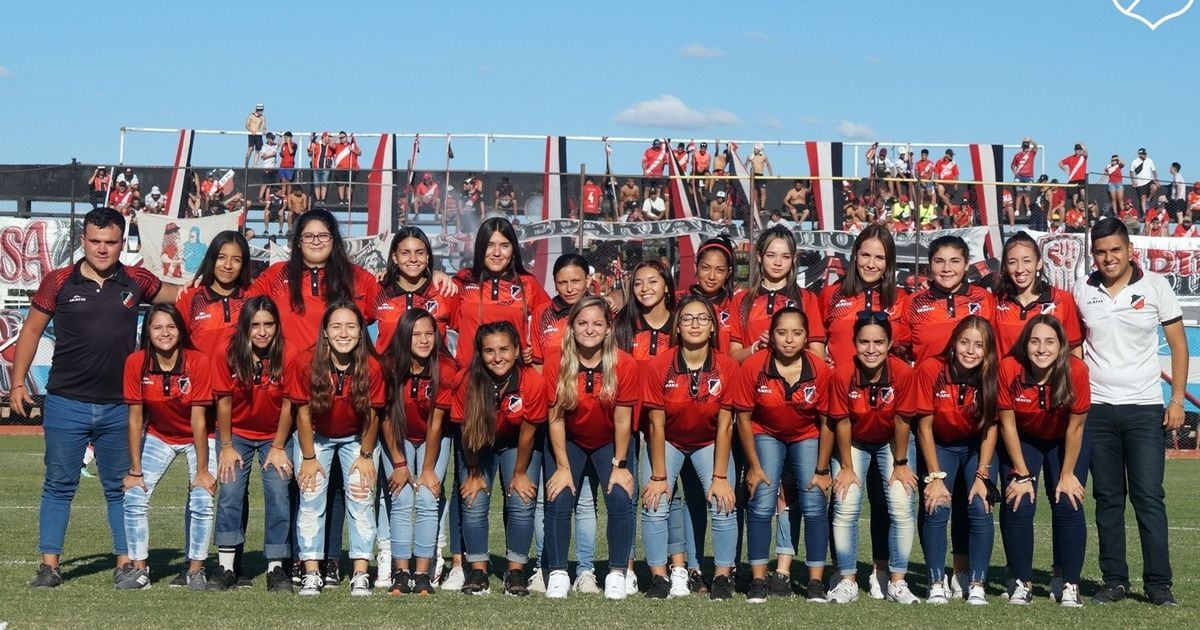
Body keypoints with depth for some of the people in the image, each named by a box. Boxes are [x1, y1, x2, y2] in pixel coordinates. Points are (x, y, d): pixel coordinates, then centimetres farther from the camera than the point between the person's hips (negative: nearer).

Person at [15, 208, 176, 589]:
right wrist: (18, 382, 3)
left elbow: (180, 295, 19)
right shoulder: (59, 283, -1)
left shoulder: (136, 282, 3)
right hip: (66, 404, -1)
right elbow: (31, 331, 7)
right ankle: (49, 565, 10)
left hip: (118, 407, 1)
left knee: (120, 487, 9)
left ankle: (125, 563, 16)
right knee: (59, 485, 5)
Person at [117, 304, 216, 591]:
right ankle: (139, 568, 2)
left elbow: (198, 420, -22)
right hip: (157, 436, 2)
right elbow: (135, 419, -14)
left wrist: (202, 470, -20)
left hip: (197, 438, -2)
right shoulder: (136, 363, -19)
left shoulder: (198, 362, -25)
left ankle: (196, 570, -1)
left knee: (201, 500, -15)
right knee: (134, 496, -10)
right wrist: (135, 470, -13)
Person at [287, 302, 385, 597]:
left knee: (362, 498, -7)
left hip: (356, 438, 0)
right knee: (311, 499, -7)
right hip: (315, 437, 0)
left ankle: (360, 575, -4)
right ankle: (311, 574, -2)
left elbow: (372, 415, -11)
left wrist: (366, 456, -5)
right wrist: (309, 458, -11)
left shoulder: (371, 367, -23)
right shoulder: (305, 363, -25)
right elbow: (303, 413, -16)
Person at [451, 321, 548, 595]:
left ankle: (516, 571, 4)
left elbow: (527, 433, -17)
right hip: (478, 446, 0)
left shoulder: (533, 382, -29)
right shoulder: (468, 382, -28)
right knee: (474, 503, -9)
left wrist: (519, 474, -7)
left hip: (517, 444, 0)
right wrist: (474, 473, -6)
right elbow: (466, 431, -15)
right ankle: (478, 570, 4)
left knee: (522, 503, -10)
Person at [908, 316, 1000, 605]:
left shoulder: (991, 376, -19)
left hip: (976, 448, 1)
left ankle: (976, 584, -2)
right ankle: (936, 583, -4)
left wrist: (982, 476, -13)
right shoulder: (931, 369, -24)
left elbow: (990, 428, -9)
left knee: (980, 509, -13)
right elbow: (925, 426, -16)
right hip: (939, 446, -1)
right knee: (936, 509, -14)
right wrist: (935, 477, -17)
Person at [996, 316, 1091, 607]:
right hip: (1022, 439, 0)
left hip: (1065, 442, 0)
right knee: (1018, 505, -11)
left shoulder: (1076, 370, -29)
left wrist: (1067, 475, -12)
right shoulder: (1009, 368, -28)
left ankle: (1067, 583, 2)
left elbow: (1075, 426, -17)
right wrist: (1022, 474, -15)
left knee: (1068, 505, -12)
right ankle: (1022, 582, 4)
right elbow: (1008, 424, -18)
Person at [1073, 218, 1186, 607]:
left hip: (1145, 408, -2)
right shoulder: (1082, 292, 5)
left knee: (1149, 497, -3)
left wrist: (1177, 399, -4)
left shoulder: (1155, 286, 0)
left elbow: (1178, 344, 4)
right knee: (1107, 498, 7)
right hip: (1097, 410, 2)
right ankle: (1114, 580, 14)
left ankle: (1158, 583, 3)